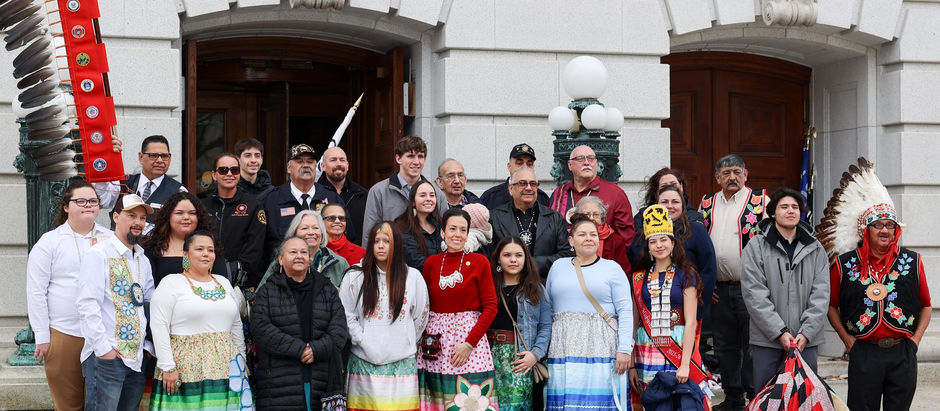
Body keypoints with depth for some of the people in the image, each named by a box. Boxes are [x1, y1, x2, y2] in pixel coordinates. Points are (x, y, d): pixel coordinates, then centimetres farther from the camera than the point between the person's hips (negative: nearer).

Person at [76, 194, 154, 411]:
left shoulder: (142, 260, 17)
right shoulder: (99, 254, -7)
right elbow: (87, 305, -14)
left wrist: (148, 345, 11)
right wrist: (103, 348, -16)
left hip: (137, 358, 7)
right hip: (106, 357, -7)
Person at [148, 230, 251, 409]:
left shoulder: (224, 283, 18)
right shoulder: (172, 282, 0)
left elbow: (236, 326, 23)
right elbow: (159, 327, -7)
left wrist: (241, 360, 17)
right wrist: (168, 367, -14)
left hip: (225, 366, 5)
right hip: (187, 370, -5)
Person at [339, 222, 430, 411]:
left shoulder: (413, 277, 7)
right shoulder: (355, 277, 5)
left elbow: (420, 317, 13)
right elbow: (347, 317, 3)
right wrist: (363, 341, -4)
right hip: (364, 362, 0)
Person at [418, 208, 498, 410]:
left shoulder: (479, 262, 0)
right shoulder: (431, 263, 8)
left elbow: (490, 307, -4)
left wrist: (469, 343, -11)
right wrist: (423, 339, -3)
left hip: (471, 334, -2)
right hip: (436, 339, 3)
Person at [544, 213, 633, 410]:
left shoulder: (613, 268, 6)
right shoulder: (558, 266, 15)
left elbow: (625, 311, -1)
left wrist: (624, 349, -10)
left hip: (602, 349, -2)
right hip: (565, 351, 2)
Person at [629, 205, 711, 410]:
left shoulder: (685, 275, 1)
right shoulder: (639, 278, 11)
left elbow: (690, 322, -4)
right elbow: (634, 324, 10)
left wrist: (685, 364, -13)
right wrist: (631, 364, 4)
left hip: (679, 349, -3)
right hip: (647, 353, 3)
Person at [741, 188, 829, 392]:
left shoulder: (815, 249, 9)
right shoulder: (756, 247, -1)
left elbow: (821, 295, 3)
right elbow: (754, 294, -8)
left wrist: (806, 333, -9)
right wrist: (780, 332, -14)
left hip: (806, 339, 2)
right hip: (766, 339, -2)